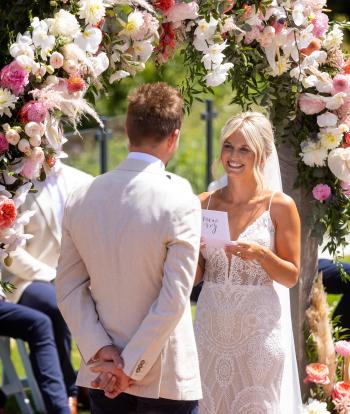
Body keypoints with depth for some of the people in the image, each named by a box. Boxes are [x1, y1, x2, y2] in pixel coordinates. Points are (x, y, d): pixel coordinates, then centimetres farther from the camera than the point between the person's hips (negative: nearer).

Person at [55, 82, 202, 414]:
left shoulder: (81, 199, 0)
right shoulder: (179, 202, -14)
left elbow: (68, 288, 1)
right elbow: (174, 299, -17)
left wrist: (101, 352, -3)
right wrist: (132, 368, -12)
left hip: (103, 375, 4)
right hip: (166, 380, -4)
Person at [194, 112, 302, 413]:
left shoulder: (280, 206, -4)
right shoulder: (204, 204, 4)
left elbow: (291, 277, -2)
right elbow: (196, 276, 9)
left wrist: (260, 254, -18)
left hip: (258, 328, -3)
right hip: (211, 325, 3)